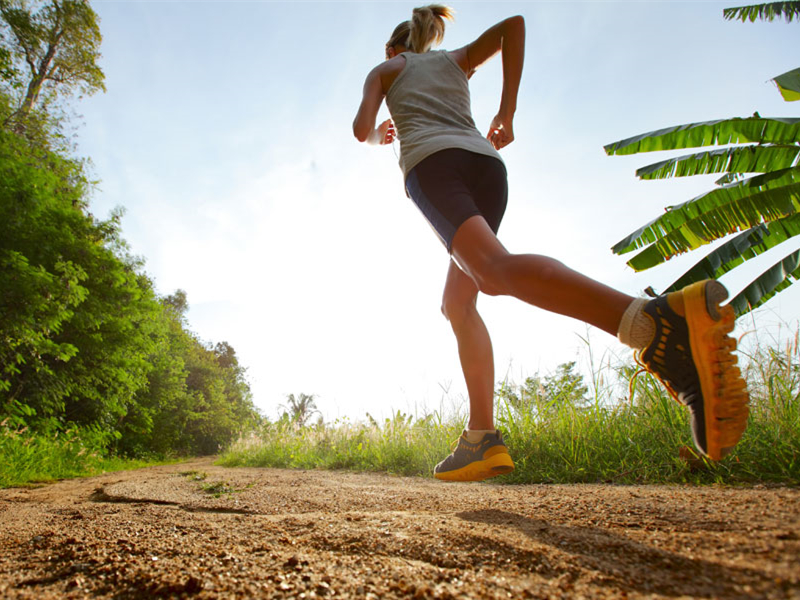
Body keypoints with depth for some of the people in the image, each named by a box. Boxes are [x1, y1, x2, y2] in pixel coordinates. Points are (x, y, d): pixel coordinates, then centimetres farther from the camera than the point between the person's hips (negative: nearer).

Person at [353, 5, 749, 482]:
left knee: (495, 271, -32)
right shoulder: (458, 60, 36)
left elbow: (362, 129, 14)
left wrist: (379, 136, 39)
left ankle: (660, 321, -59)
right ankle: (482, 438, -7)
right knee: (458, 303, 8)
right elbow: (513, 23, 20)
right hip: (485, 163, 5)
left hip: (432, 164, -5)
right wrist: (508, 110, 17)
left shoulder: (384, 70, 29)